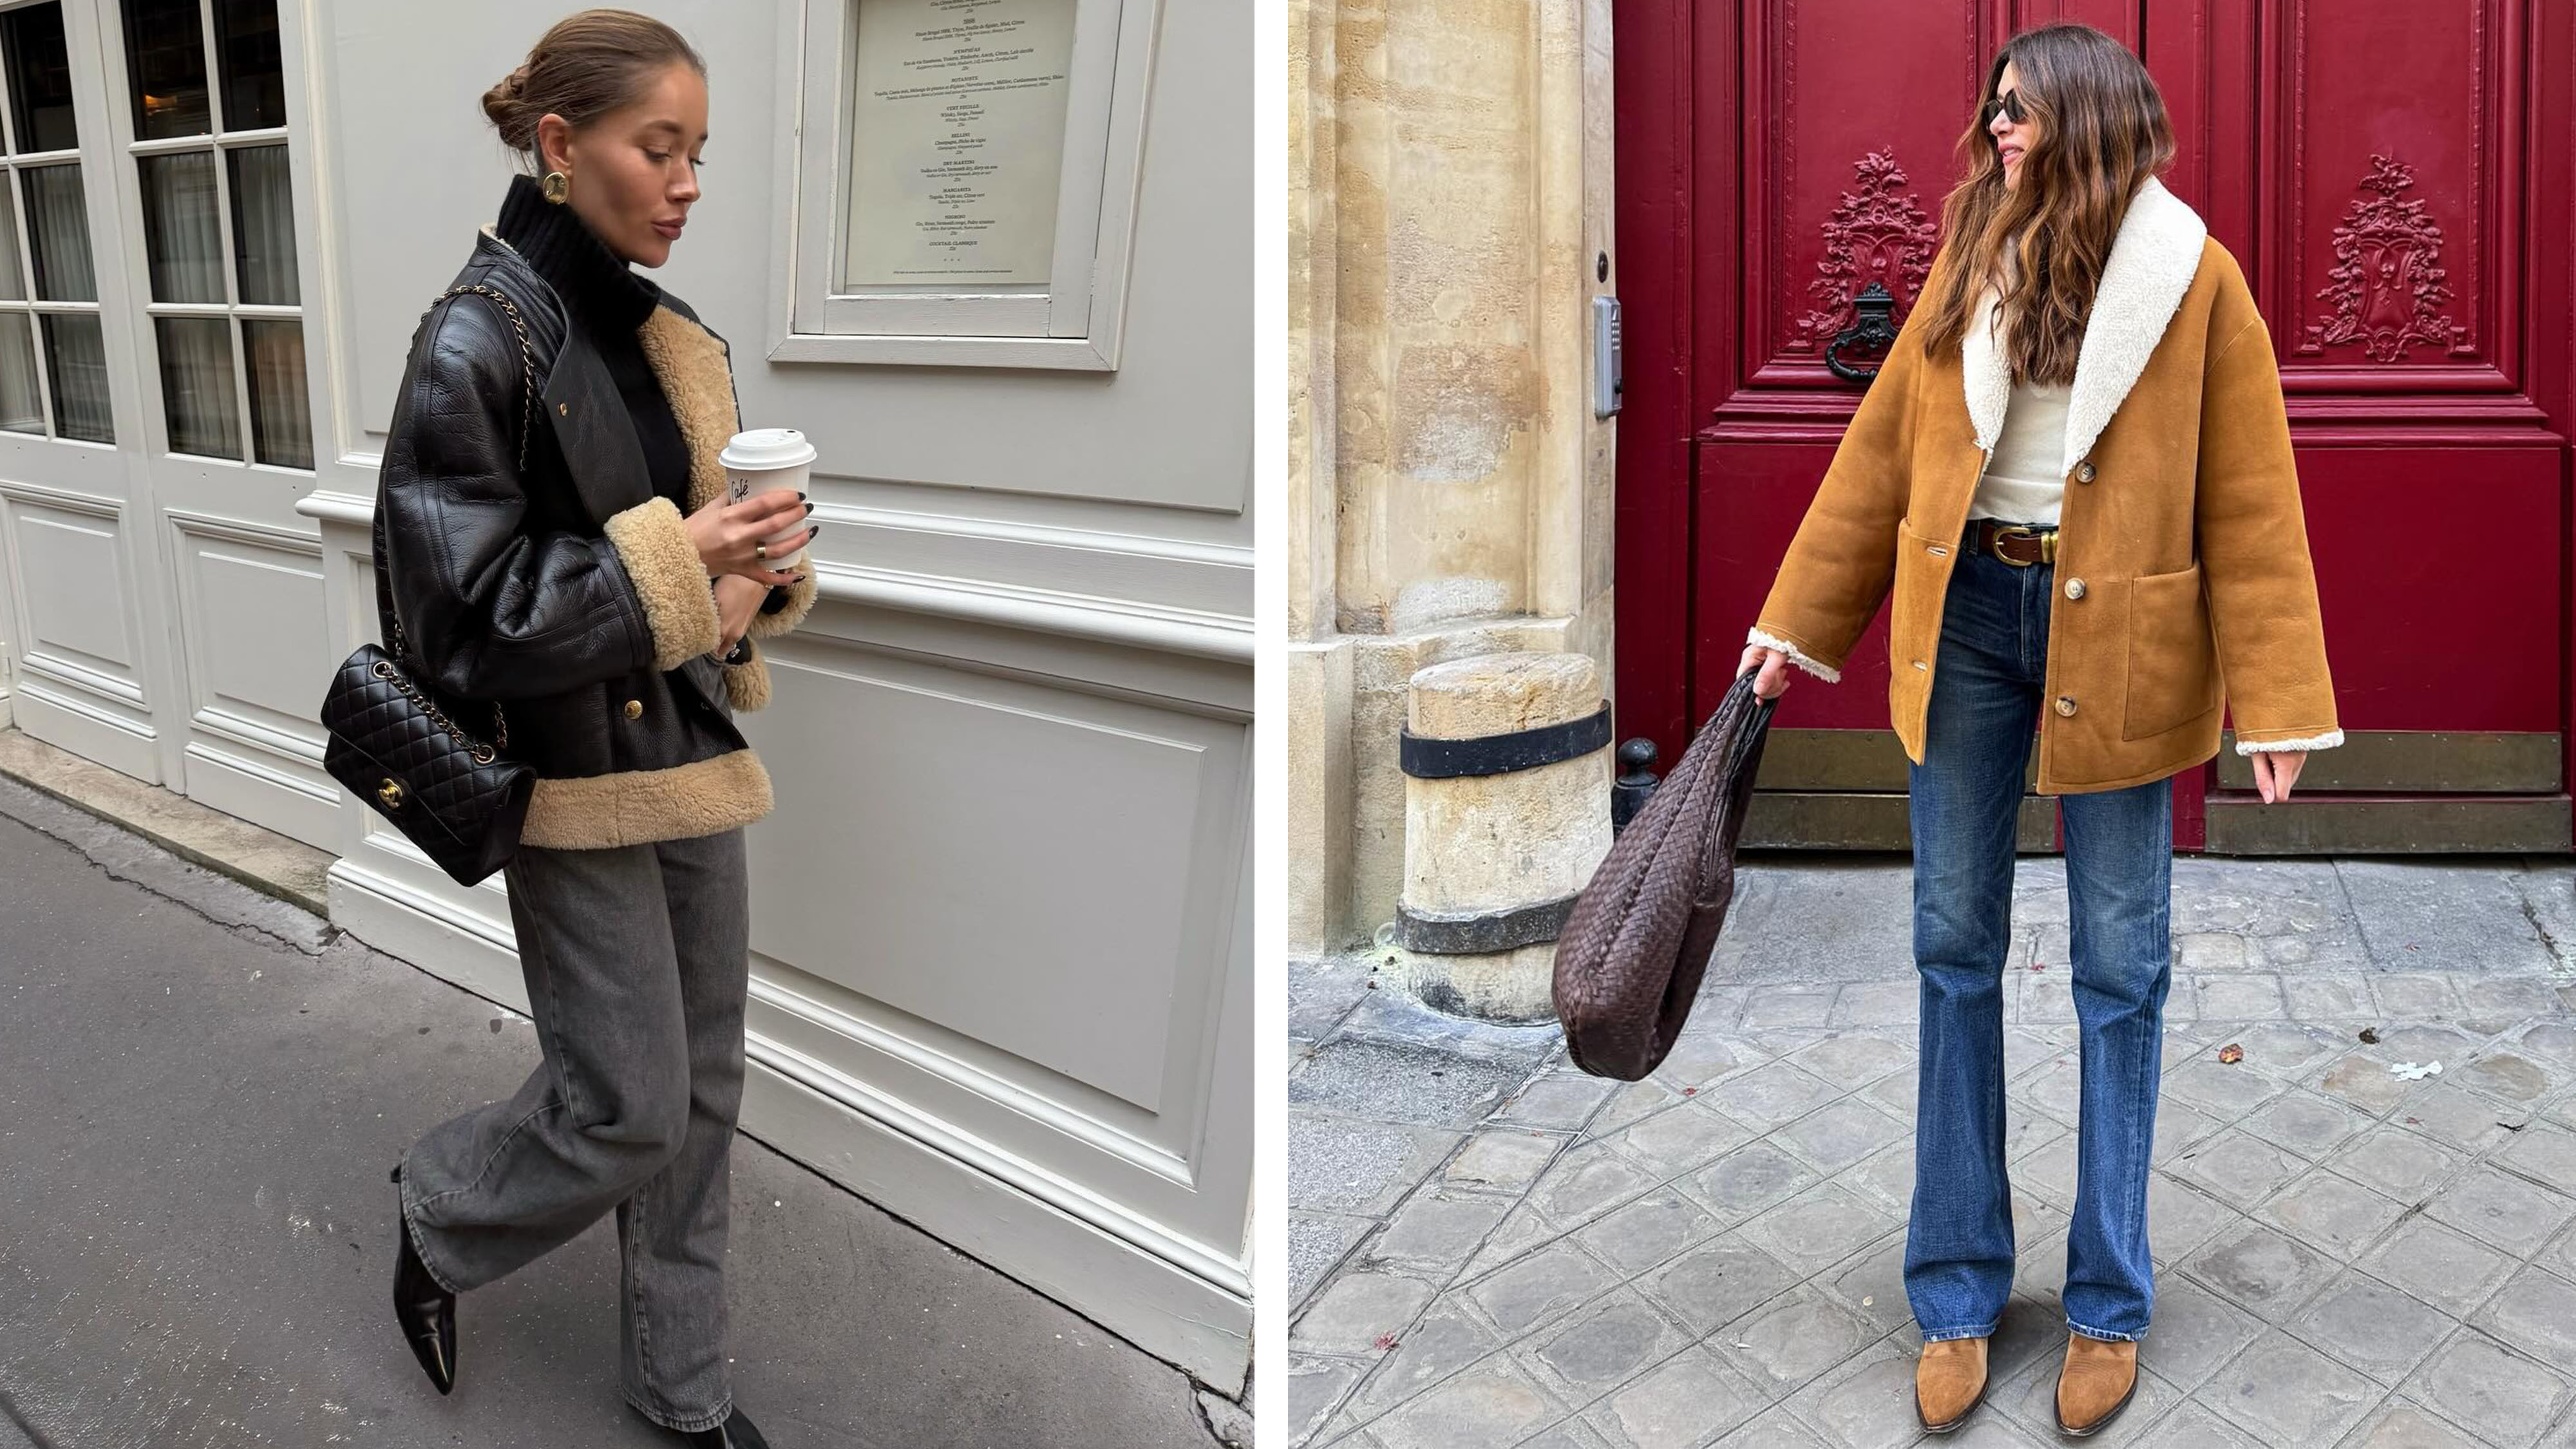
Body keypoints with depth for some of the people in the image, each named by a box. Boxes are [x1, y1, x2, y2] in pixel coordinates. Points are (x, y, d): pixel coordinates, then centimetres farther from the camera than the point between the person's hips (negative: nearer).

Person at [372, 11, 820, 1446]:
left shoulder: (675, 340, 8)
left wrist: (751, 575, -5)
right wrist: (673, 567, -22)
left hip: (696, 754, 7)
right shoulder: (478, 342, -14)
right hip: (578, 781, -7)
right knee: (627, 1109, 0)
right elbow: (465, 606, -17)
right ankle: (438, 1216, 32)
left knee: (704, 1094, 13)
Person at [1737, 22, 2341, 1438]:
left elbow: (2248, 499, -4)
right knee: (1955, 948, 6)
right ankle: (1956, 1293, 19)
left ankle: (2107, 1304, 21)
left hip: (2113, 637, -3)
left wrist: (2275, 697, -9)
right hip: (1965, 616, 3)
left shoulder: (2192, 274, -3)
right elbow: (1881, 447, 10)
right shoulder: (1971, 263, 7)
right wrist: (1795, 620, 9)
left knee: (2119, 970, 6)